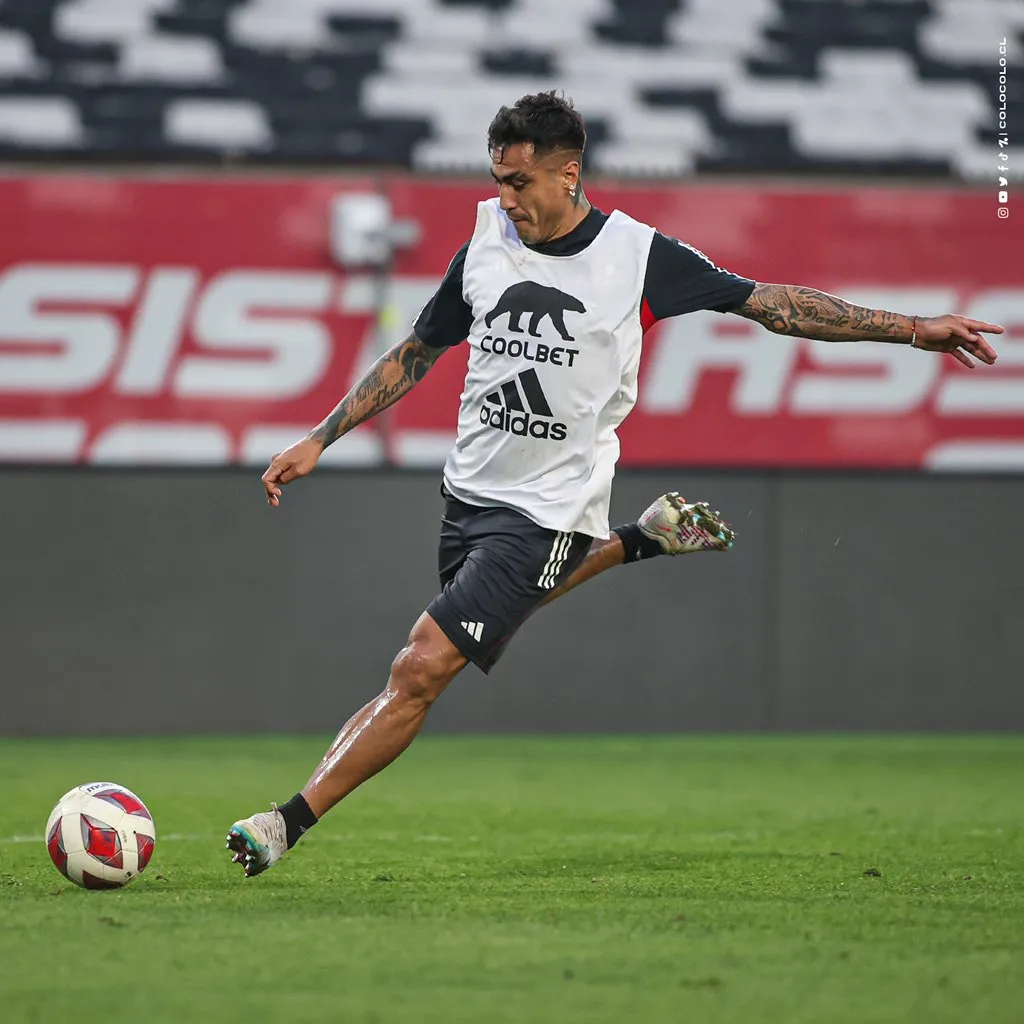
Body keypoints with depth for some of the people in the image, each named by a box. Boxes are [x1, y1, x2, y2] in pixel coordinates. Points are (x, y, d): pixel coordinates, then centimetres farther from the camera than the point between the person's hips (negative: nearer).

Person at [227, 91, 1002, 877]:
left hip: (547, 509, -6)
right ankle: (642, 541, 38)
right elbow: (414, 356, 14)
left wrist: (913, 329, -8)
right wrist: (318, 442, 10)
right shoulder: (483, 251, 1)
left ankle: (291, 822, -8)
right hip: (470, 490, 6)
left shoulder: (639, 256, -10)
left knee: (421, 670, -14)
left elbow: (774, 305, -4)